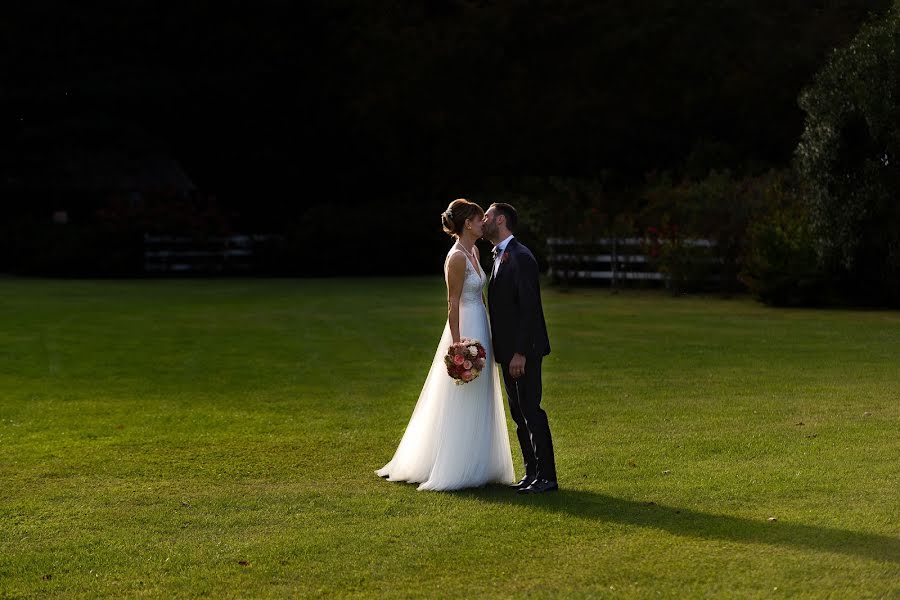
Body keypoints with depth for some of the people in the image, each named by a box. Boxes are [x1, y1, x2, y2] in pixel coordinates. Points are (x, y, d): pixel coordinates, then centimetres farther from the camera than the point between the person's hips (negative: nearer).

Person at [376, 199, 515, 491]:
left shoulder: (474, 252, 11)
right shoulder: (457, 257, -17)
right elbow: (453, 304, -18)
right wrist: (457, 345, -20)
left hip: (480, 330, 10)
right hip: (465, 331, -10)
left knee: (478, 404, 14)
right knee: (463, 404, -4)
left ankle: (475, 466, 21)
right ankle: (455, 470, 3)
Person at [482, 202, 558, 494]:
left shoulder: (520, 257, -15)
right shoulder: (499, 257, 15)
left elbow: (529, 307, -20)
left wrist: (520, 353, -22)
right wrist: (505, 352, 15)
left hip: (523, 350, -10)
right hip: (508, 350, 10)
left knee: (531, 410, -7)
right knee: (519, 414, 12)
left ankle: (546, 477, -2)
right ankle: (532, 473, 19)